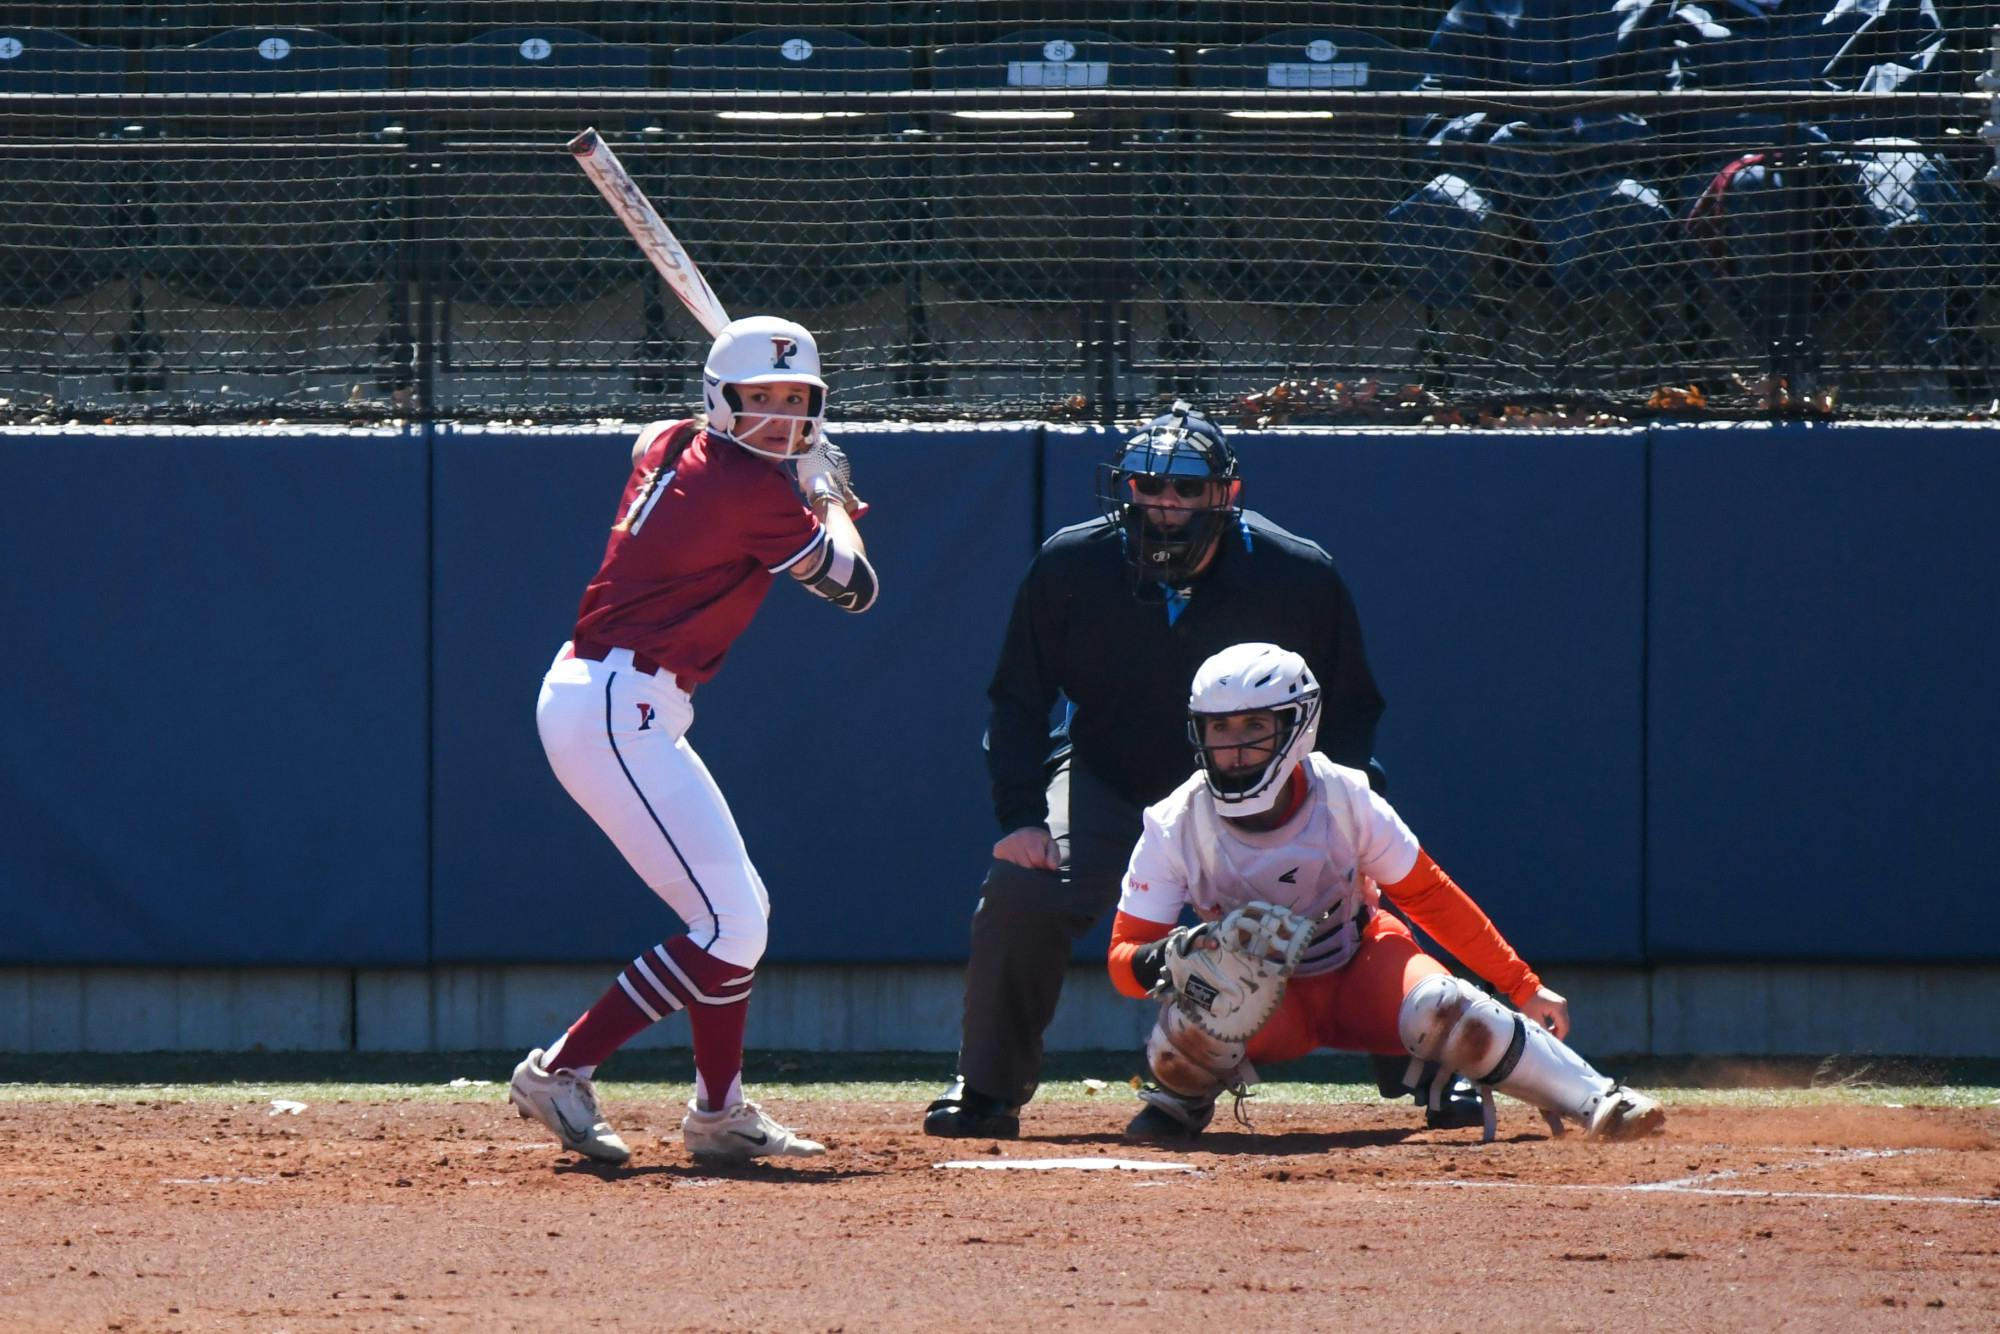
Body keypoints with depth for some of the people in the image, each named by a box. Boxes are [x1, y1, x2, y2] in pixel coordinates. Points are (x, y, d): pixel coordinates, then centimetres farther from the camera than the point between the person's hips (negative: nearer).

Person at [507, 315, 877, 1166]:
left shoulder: (667, 447, 12)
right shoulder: (754, 493, -14)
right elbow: (855, 587, -1)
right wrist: (831, 501, 17)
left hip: (589, 697, 10)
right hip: (616, 711, -10)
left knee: (740, 911, 17)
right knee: (729, 925, -12)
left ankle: (720, 1114, 22)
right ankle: (561, 1071, -11)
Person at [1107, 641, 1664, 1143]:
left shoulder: (1343, 798, -20)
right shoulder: (1176, 825, -21)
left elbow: (1431, 896, -9)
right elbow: (1124, 959, -19)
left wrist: (1524, 987, -10)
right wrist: (1174, 955, -43)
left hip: (1358, 963, 0)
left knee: (1441, 1009, -31)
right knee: (1200, 1019, -35)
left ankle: (1599, 1103, -24)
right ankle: (1179, 1099, 1)